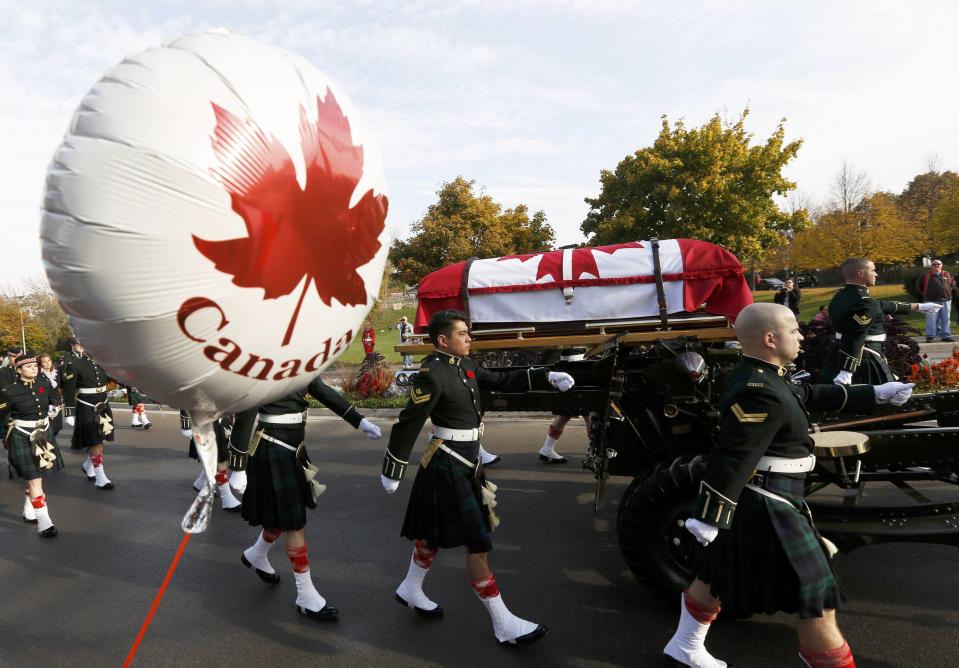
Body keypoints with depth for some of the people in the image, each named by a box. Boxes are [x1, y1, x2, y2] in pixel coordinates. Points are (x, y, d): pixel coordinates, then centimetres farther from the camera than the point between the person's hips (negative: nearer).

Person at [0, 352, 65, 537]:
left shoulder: (45, 385, -1)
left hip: (44, 435, 5)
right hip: (23, 438, -5)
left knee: (35, 476, 17)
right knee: (34, 479, -9)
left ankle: (28, 511, 37)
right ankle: (43, 522, -7)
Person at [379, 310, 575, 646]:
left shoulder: (465, 365, 5)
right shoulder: (432, 374, -21)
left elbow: (502, 380, 10)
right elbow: (408, 424, -17)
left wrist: (547, 377, 1)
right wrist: (392, 473, -12)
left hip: (465, 462, 9)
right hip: (448, 467, -9)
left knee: (434, 532, 23)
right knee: (478, 543, -3)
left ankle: (410, 590, 43)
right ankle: (504, 625, 7)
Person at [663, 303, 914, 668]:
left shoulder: (760, 376, 7)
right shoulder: (759, 391, -26)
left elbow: (811, 395, 20)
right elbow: (732, 458, -31)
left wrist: (876, 394, 26)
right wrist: (709, 517, -32)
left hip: (741, 504, 10)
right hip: (763, 509, -10)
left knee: (717, 575, 23)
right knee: (817, 598, 5)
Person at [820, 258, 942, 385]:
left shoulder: (842, 296, 10)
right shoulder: (863, 302, -20)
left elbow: (880, 306, 21)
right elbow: (854, 339, -29)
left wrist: (919, 307, 30)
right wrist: (846, 373, -34)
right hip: (863, 363, -9)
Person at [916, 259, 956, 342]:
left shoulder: (947, 275, 10)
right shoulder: (925, 276, 2)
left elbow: (953, 286, 19)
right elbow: (918, 285, 13)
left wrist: (952, 296, 14)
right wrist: (925, 294, 12)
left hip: (946, 301, 3)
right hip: (931, 301, -3)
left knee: (946, 319, 6)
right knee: (931, 319, -4)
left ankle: (946, 336, 12)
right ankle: (930, 336, 0)